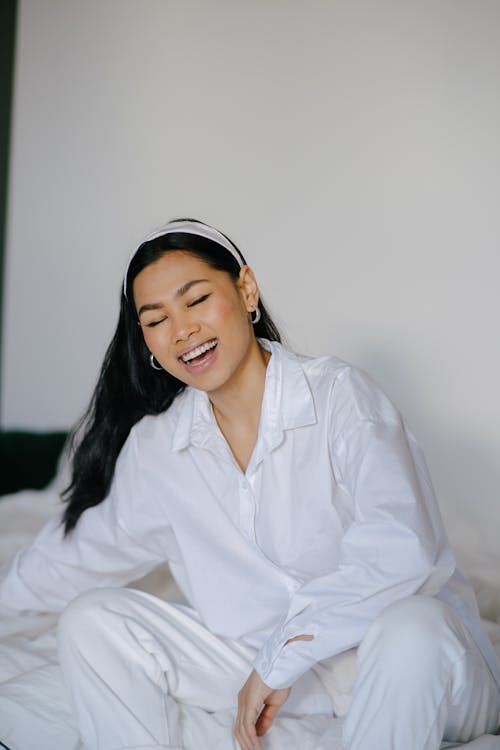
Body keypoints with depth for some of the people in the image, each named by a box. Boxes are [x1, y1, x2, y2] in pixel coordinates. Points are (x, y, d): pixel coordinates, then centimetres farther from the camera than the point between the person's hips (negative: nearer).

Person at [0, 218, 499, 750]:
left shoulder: (340, 395, -15)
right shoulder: (154, 447, 2)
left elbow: (400, 551, -28)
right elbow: (79, 551, 18)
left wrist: (278, 658, -24)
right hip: (274, 670, 5)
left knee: (409, 628, -40)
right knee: (90, 622, -8)